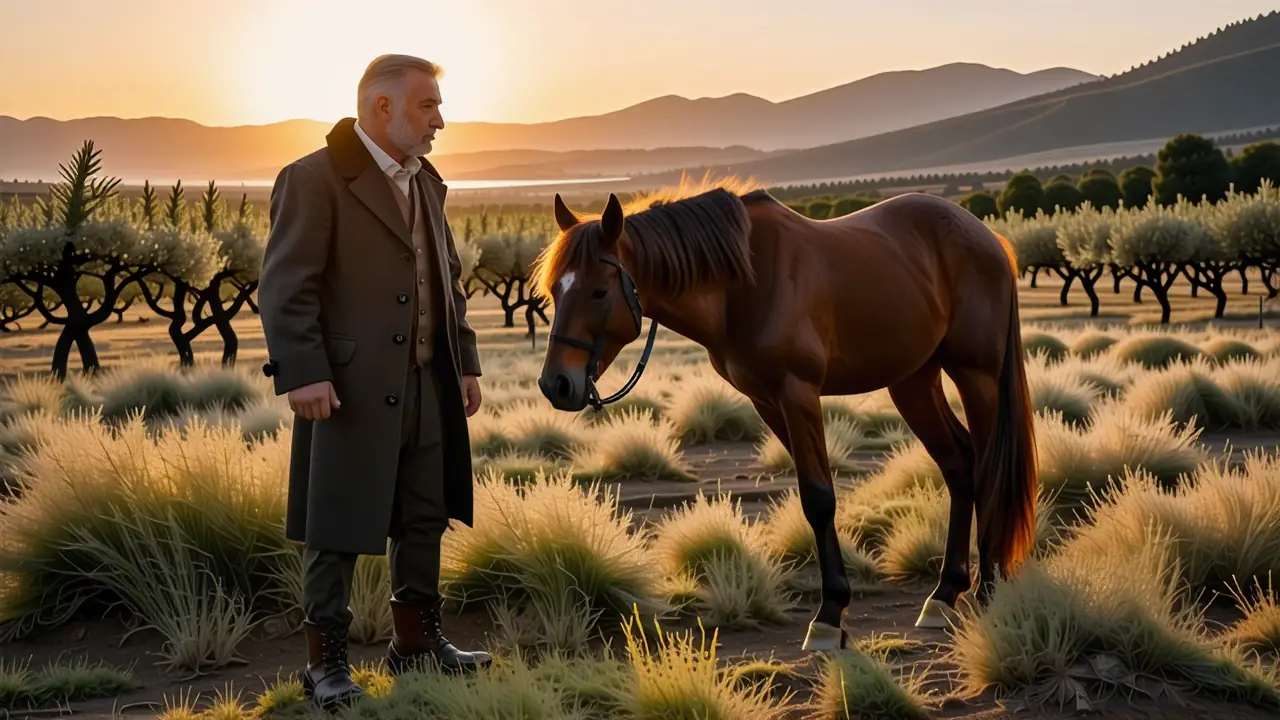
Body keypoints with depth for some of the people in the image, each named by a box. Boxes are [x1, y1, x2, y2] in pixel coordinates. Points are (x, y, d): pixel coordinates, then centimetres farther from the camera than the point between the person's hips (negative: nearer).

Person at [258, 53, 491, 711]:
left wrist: (466, 362, 16)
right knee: (336, 531, 1)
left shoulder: (425, 182, 15)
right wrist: (303, 373, -25)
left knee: (425, 520, 15)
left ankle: (416, 641, 29)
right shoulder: (314, 180, -11)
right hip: (351, 389, -8)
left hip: (427, 386, 8)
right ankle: (326, 663, 11)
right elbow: (285, 286, -17)